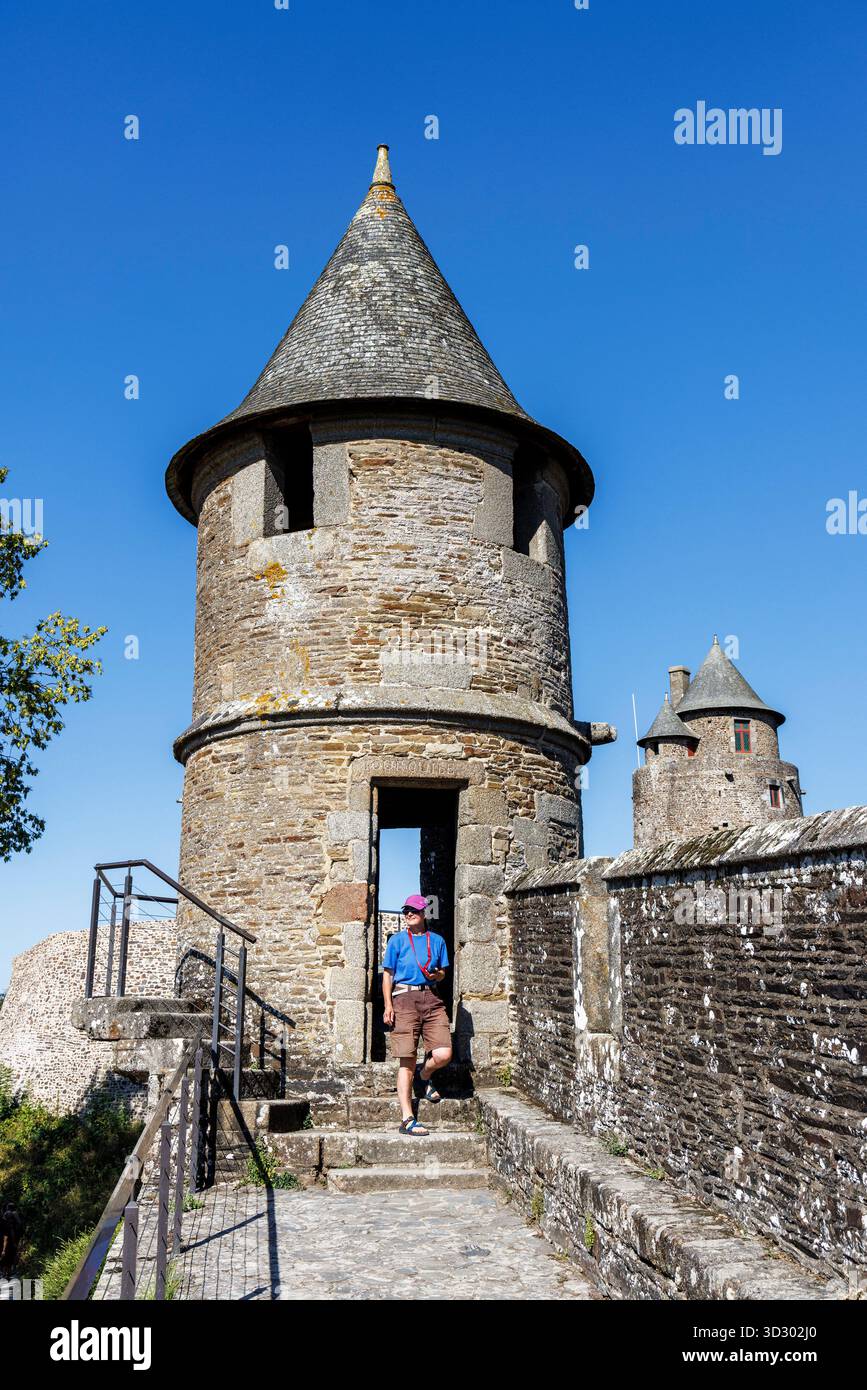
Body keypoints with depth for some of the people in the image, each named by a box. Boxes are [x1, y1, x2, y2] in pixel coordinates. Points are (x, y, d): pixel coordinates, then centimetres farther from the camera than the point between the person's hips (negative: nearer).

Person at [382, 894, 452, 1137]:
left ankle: (422, 1078, 24)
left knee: (443, 1054, -11)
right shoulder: (397, 940, 7)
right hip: (404, 998, -2)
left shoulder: (437, 940, 14)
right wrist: (388, 1005, -3)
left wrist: (436, 975, -3)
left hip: (431, 998, 3)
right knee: (407, 1061, -3)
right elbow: (387, 974, 7)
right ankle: (407, 1120, 3)